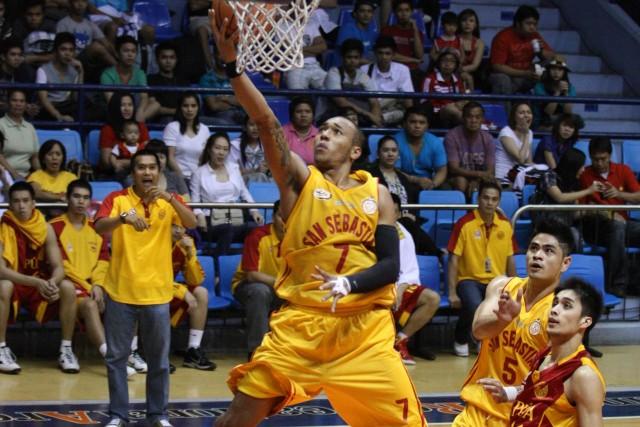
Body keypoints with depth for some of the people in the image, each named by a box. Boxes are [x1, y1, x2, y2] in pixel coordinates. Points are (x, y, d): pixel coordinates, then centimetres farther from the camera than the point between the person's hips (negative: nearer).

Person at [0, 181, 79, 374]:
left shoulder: (46, 228, -7)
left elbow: (58, 267, -10)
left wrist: (52, 282, -36)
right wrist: (36, 282, -38)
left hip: (41, 285, 3)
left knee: (67, 287, -24)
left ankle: (66, 349, -12)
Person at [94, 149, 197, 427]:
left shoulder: (169, 201, 3)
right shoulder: (117, 199, -2)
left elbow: (191, 223, -13)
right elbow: (99, 227, -18)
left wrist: (170, 199, -28)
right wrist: (123, 218, -37)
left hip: (157, 292, 1)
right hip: (120, 291, -1)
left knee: (159, 359, 8)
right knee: (116, 356, 4)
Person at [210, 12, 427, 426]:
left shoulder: (377, 194, 8)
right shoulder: (299, 178, 4)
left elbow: (390, 266, 0)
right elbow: (266, 120, -11)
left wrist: (349, 284, -20)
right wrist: (232, 62, -24)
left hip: (364, 328, 1)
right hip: (299, 321, -1)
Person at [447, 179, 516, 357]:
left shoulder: (505, 225, 6)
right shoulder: (465, 224, -7)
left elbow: (510, 260, 15)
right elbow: (454, 260, -6)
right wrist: (452, 293, -13)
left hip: (496, 281, 4)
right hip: (469, 279, -4)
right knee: (475, 306, -36)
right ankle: (461, 340, -1)